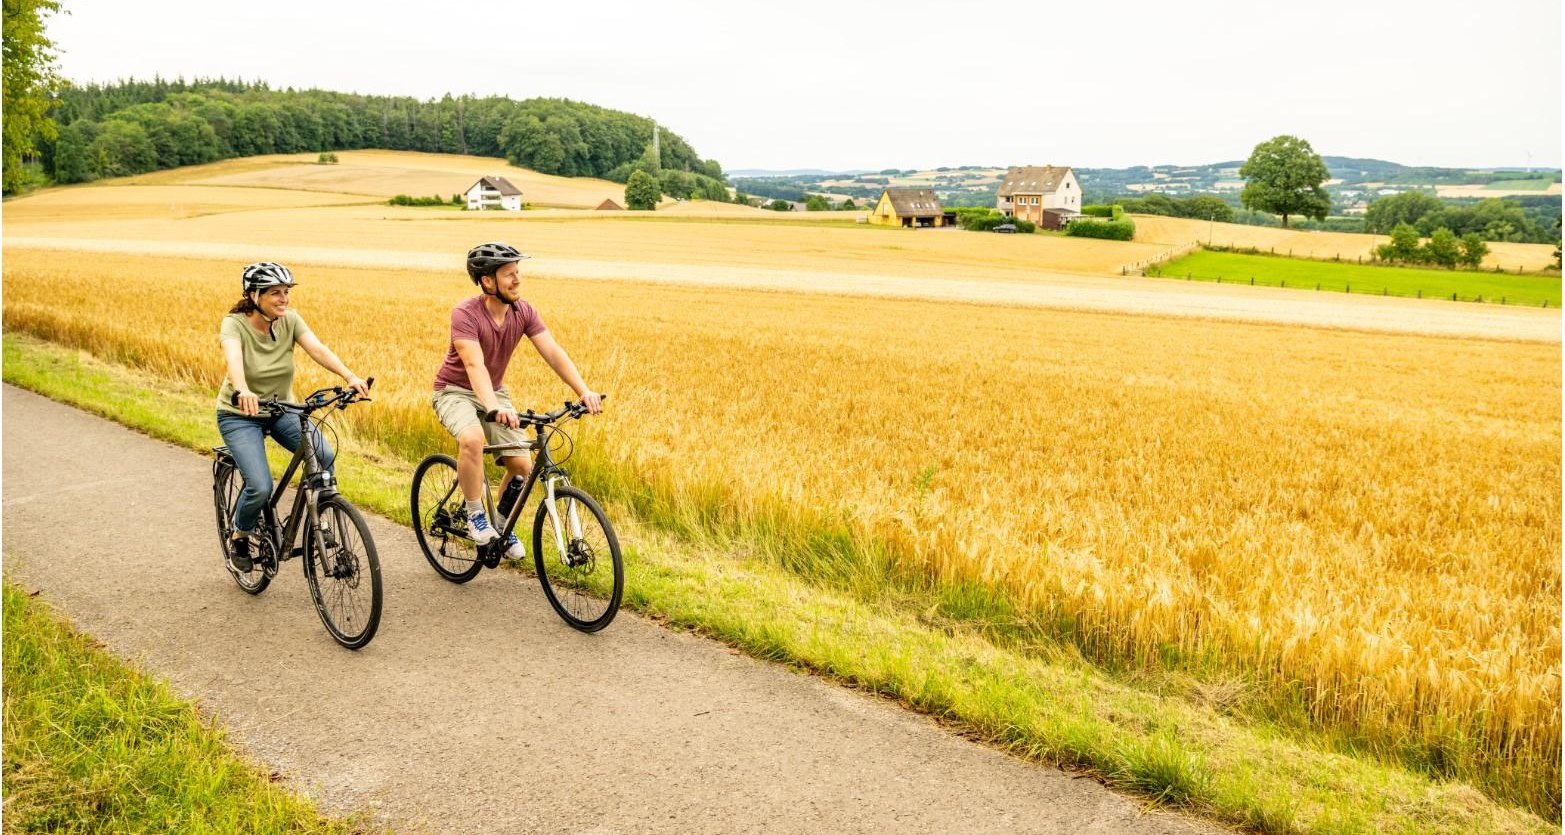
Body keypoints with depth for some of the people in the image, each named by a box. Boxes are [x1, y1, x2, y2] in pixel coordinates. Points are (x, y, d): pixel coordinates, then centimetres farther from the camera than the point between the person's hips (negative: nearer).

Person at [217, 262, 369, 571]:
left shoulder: (290, 320, -9)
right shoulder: (235, 324, -20)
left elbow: (317, 349, -24)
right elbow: (233, 360, -40)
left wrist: (350, 377, -42)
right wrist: (243, 391, -61)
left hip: (281, 410, 4)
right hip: (240, 415, -3)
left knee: (325, 457, -24)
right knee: (260, 487, -22)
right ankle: (240, 538, 10)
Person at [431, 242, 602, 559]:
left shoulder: (524, 312, -10)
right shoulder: (465, 313, -25)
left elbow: (553, 353, -18)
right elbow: (475, 365, -37)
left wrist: (584, 391, -33)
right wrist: (493, 408, -53)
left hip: (494, 392, 5)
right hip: (455, 391, -5)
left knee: (522, 465, -8)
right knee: (472, 438, -36)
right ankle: (476, 516, -16)